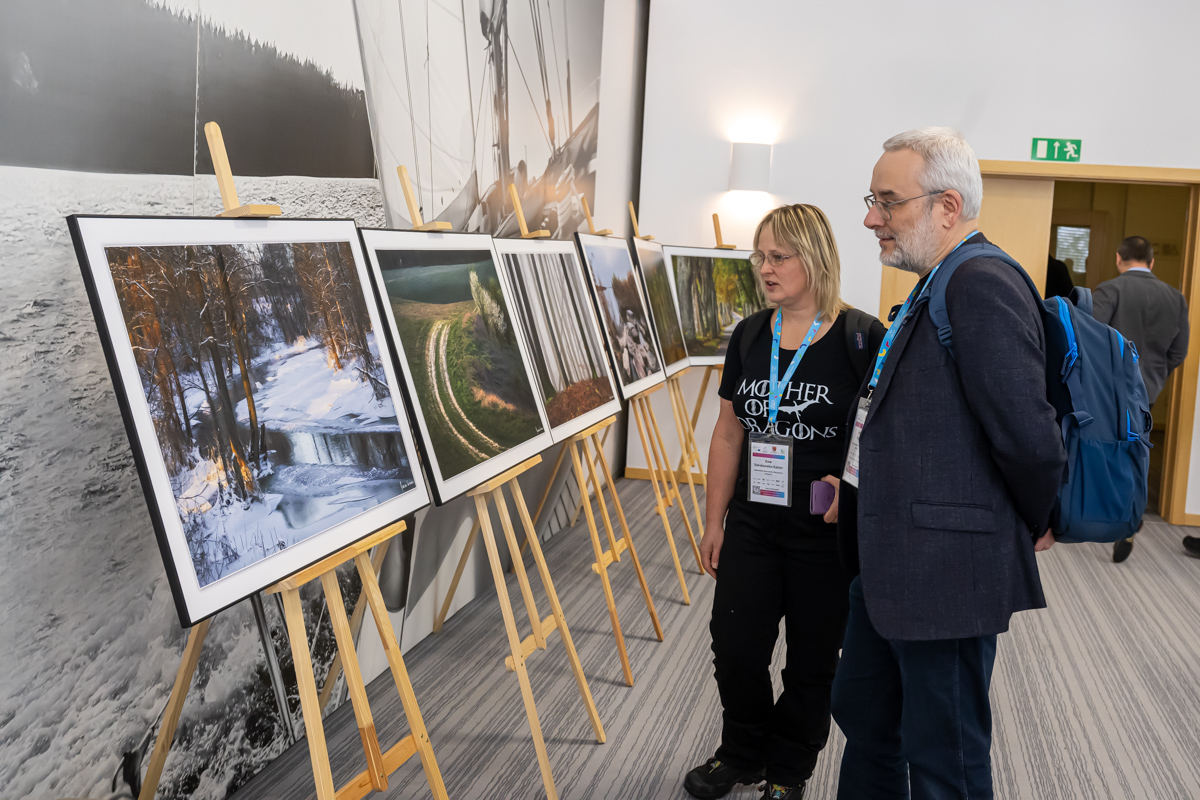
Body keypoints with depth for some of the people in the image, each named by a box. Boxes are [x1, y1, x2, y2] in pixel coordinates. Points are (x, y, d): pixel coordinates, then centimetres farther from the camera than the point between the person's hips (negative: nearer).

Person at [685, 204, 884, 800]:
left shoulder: (861, 338, -11)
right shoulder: (748, 336, 4)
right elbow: (728, 435, 8)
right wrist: (714, 522, 9)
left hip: (827, 534, -4)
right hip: (752, 526, 4)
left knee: (812, 661, 11)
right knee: (735, 648, 8)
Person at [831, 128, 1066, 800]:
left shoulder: (983, 285, -20)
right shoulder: (939, 288, 13)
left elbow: (1029, 436, -23)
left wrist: (1034, 525, -6)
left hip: (946, 573, -10)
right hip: (892, 566, 10)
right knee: (863, 717, 24)